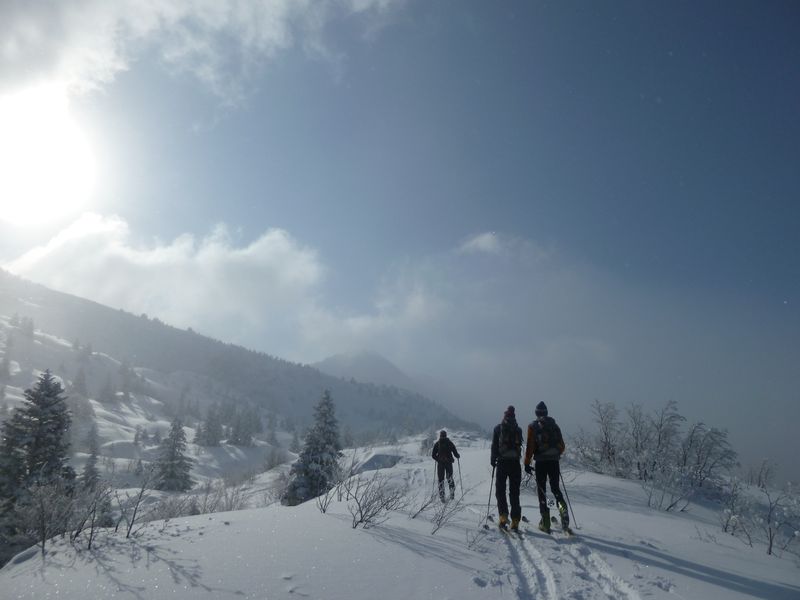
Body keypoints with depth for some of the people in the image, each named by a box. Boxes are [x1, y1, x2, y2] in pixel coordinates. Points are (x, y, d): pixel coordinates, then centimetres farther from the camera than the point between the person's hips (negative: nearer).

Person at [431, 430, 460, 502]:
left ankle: (441, 496, 0)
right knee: (450, 478, 18)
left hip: (440, 464, 0)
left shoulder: (437, 444, -3)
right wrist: (458, 456, 19)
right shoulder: (450, 443, -4)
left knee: (441, 480, 6)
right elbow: (455, 454, -4)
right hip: (449, 463, 1)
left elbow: (433, 455, -2)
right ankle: (452, 494, 13)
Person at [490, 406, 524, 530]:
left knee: (500, 490, 6)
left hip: (502, 462, -2)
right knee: (514, 492, 8)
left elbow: (494, 446, -2)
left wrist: (493, 460, 4)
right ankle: (515, 521, 5)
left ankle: (503, 516, -7)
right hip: (515, 463, 2)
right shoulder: (518, 430, 7)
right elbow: (520, 446, 9)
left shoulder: (498, 429, 1)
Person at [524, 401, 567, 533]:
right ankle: (562, 508, -16)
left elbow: (530, 446, -9)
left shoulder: (533, 426, -2)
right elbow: (562, 446, 12)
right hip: (554, 461, 3)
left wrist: (527, 463, -4)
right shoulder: (554, 425, 10)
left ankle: (545, 522, 1)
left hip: (541, 461, -3)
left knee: (541, 490, 4)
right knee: (556, 488, 13)